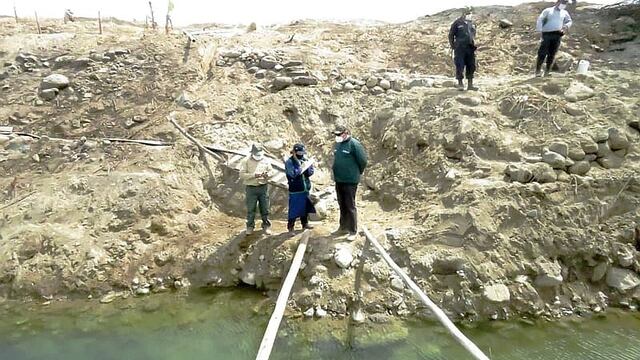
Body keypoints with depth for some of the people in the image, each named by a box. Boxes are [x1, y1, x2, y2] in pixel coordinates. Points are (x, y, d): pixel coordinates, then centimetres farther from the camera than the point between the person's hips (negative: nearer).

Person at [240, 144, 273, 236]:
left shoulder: (266, 160, 4)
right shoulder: (247, 161, -5)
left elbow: (271, 171, 8)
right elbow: (242, 174, -10)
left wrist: (267, 174, -16)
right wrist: (254, 175, -21)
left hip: (263, 187, 2)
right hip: (251, 188, -2)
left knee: (265, 208, 8)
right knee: (250, 209, 5)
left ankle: (266, 226, 22)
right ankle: (250, 227, 20)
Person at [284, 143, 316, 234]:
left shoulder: (304, 160, 6)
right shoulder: (289, 162, -11)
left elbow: (310, 173, 8)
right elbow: (293, 174, -24)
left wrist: (308, 166, -12)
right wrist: (301, 166, -19)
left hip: (305, 189, 7)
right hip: (295, 191, -6)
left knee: (306, 207, 18)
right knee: (294, 209, -3)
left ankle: (305, 223, 35)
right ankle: (290, 227, 7)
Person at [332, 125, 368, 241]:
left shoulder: (354, 144, -15)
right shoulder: (337, 144, 8)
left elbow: (363, 160, -11)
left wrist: (358, 172, 2)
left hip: (350, 181, -7)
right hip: (338, 180, 7)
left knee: (350, 206, -1)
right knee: (342, 206, 17)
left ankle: (353, 231, 8)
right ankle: (343, 227, 29)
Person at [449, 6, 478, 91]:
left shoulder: (472, 24, 14)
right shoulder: (457, 23, -1)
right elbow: (451, 35, 1)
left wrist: (474, 45, 17)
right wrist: (452, 46, -4)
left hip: (470, 48, 5)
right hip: (460, 48, -5)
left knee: (471, 66, 6)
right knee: (460, 66, -5)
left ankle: (470, 84, 14)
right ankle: (460, 84, 5)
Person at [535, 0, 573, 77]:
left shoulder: (564, 13, 21)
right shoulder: (548, 11, 10)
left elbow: (569, 21, 26)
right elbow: (540, 19, 0)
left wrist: (566, 26, 2)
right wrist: (539, 29, -14)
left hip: (557, 35, 3)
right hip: (547, 34, -3)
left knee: (552, 54, -1)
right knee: (542, 53, -10)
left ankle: (547, 71, 2)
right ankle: (538, 70, -5)